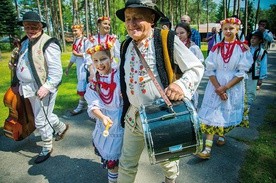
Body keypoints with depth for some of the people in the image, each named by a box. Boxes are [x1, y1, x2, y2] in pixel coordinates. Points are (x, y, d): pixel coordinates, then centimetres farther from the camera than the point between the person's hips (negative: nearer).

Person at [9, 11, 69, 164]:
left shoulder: (48, 43, -16)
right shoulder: (25, 42, 11)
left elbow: (56, 70, -21)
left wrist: (46, 86, -27)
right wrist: (16, 67, 11)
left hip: (42, 88, -8)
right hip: (30, 88, 9)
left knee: (41, 121, 2)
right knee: (44, 115, 22)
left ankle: (47, 148, 23)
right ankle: (61, 127, 48)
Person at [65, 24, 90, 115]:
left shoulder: (85, 41, -11)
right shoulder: (75, 42, 15)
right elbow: (73, 56, 19)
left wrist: (78, 54, -14)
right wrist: (68, 68, 21)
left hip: (84, 66, -8)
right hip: (78, 66, 8)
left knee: (82, 86, -5)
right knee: (85, 86, 14)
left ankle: (81, 106, 4)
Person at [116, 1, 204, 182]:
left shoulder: (167, 39, -13)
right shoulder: (126, 46, 4)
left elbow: (196, 67, -9)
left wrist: (182, 84, -28)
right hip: (133, 116, 4)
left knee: (167, 159, 23)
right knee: (127, 164, 16)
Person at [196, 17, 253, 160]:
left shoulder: (243, 49, -3)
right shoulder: (216, 48, 2)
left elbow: (242, 72, -8)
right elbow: (210, 70, -1)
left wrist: (225, 87, -15)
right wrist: (218, 87, -13)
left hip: (234, 87, -1)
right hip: (215, 85, 1)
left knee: (227, 114, 11)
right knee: (211, 115, -6)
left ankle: (222, 134, 41)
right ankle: (207, 148, -5)